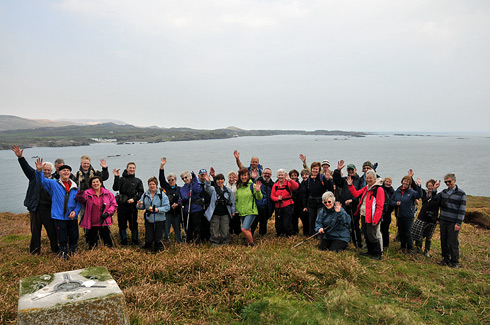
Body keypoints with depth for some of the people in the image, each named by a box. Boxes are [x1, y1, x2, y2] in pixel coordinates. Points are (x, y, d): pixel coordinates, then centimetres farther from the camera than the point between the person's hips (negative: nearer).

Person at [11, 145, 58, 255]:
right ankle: (35, 251, 23)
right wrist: (20, 157, -21)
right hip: (35, 208, 1)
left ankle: (55, 249, 20)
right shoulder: (35, 176, 4)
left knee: (52, 230, 6)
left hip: (48, 209, -1)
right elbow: (26, 167, -8)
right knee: (35, 231, 10)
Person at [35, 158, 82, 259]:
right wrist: (39, 170, -31)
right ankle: (63, 254, 20)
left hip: (72, 217, 3)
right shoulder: (53, 184, 2)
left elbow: (79, 202, 9)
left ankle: (73, 253, 31)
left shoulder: (74, 187, 7)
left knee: (74, 237, 11)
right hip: (59, 217, -3)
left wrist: (75, 211, -6)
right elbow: (41, 180, -12)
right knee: (62, 239, 2)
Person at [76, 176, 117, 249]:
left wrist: (108, 213, -9)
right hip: (92, 223, 0)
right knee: (91, 246, 11)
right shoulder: (87, 193, -2)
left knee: (109, 244, 6)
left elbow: (114, 205, 5)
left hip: (104, 223, 1)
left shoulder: (108, 193, 3)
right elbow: (79, 198, -20)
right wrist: (80, 192, -39)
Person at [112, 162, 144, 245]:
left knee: (134, 223, 3)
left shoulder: (138, 181, 11)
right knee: (122, 224, 6)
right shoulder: (121, 179, 6)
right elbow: (115, 188, -8)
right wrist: (116, 177, -15)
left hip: (133, 205, 0)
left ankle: (135, 240, 15)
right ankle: (124, 240, 20)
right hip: (122, 205, 0)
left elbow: (141, 193, 5)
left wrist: (134, 199, -10)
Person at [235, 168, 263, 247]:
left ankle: (251, 244, 0)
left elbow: (259, 198, -8)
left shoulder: (252, 185, -8)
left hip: (251, 211, -6)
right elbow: (236, 199, 23)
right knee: (248, 230, 15)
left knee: (244, 229, -17)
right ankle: (248, 243, 28)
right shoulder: (238, 186, 9)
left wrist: (258, 191, -26)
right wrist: (237, 208, 11)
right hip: (242, 212, 6)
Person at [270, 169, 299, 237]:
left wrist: (289, 180, -36)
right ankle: (279, 234, 31)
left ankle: (288, 235, 16)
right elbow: (272, 195, 6)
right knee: (278, 223, 10)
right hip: (278, 206, 4)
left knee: (287, 223, -4)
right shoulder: (275, 185, 8)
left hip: (287, 206, -4)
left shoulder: (288, 183, -4)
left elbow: (296, 187, -23)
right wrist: (277, 198, -15)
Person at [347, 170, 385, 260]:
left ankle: (378, 254, 11)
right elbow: (356, 194, 19)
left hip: (372, 217, -8)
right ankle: (370, 251, 30)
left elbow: (380, 206, -16)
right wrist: (350, 185, 7)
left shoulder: (379, 189, -13)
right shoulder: (366, 188, 13)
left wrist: (375, 219, -19)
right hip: (364, 215, 8)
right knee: (366, 235, 16)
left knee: (372, 236, -3)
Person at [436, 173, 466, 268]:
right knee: (444, 241, 9)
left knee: (453, 243, -1)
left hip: (453, 223, -4)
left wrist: (458, 223, -11)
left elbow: (462, 210, -7)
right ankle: (446, 259, 22)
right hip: (443, 221, 4)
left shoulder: (461, 194, -5)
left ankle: (455, 262, 13)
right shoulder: (443, 192, 9)